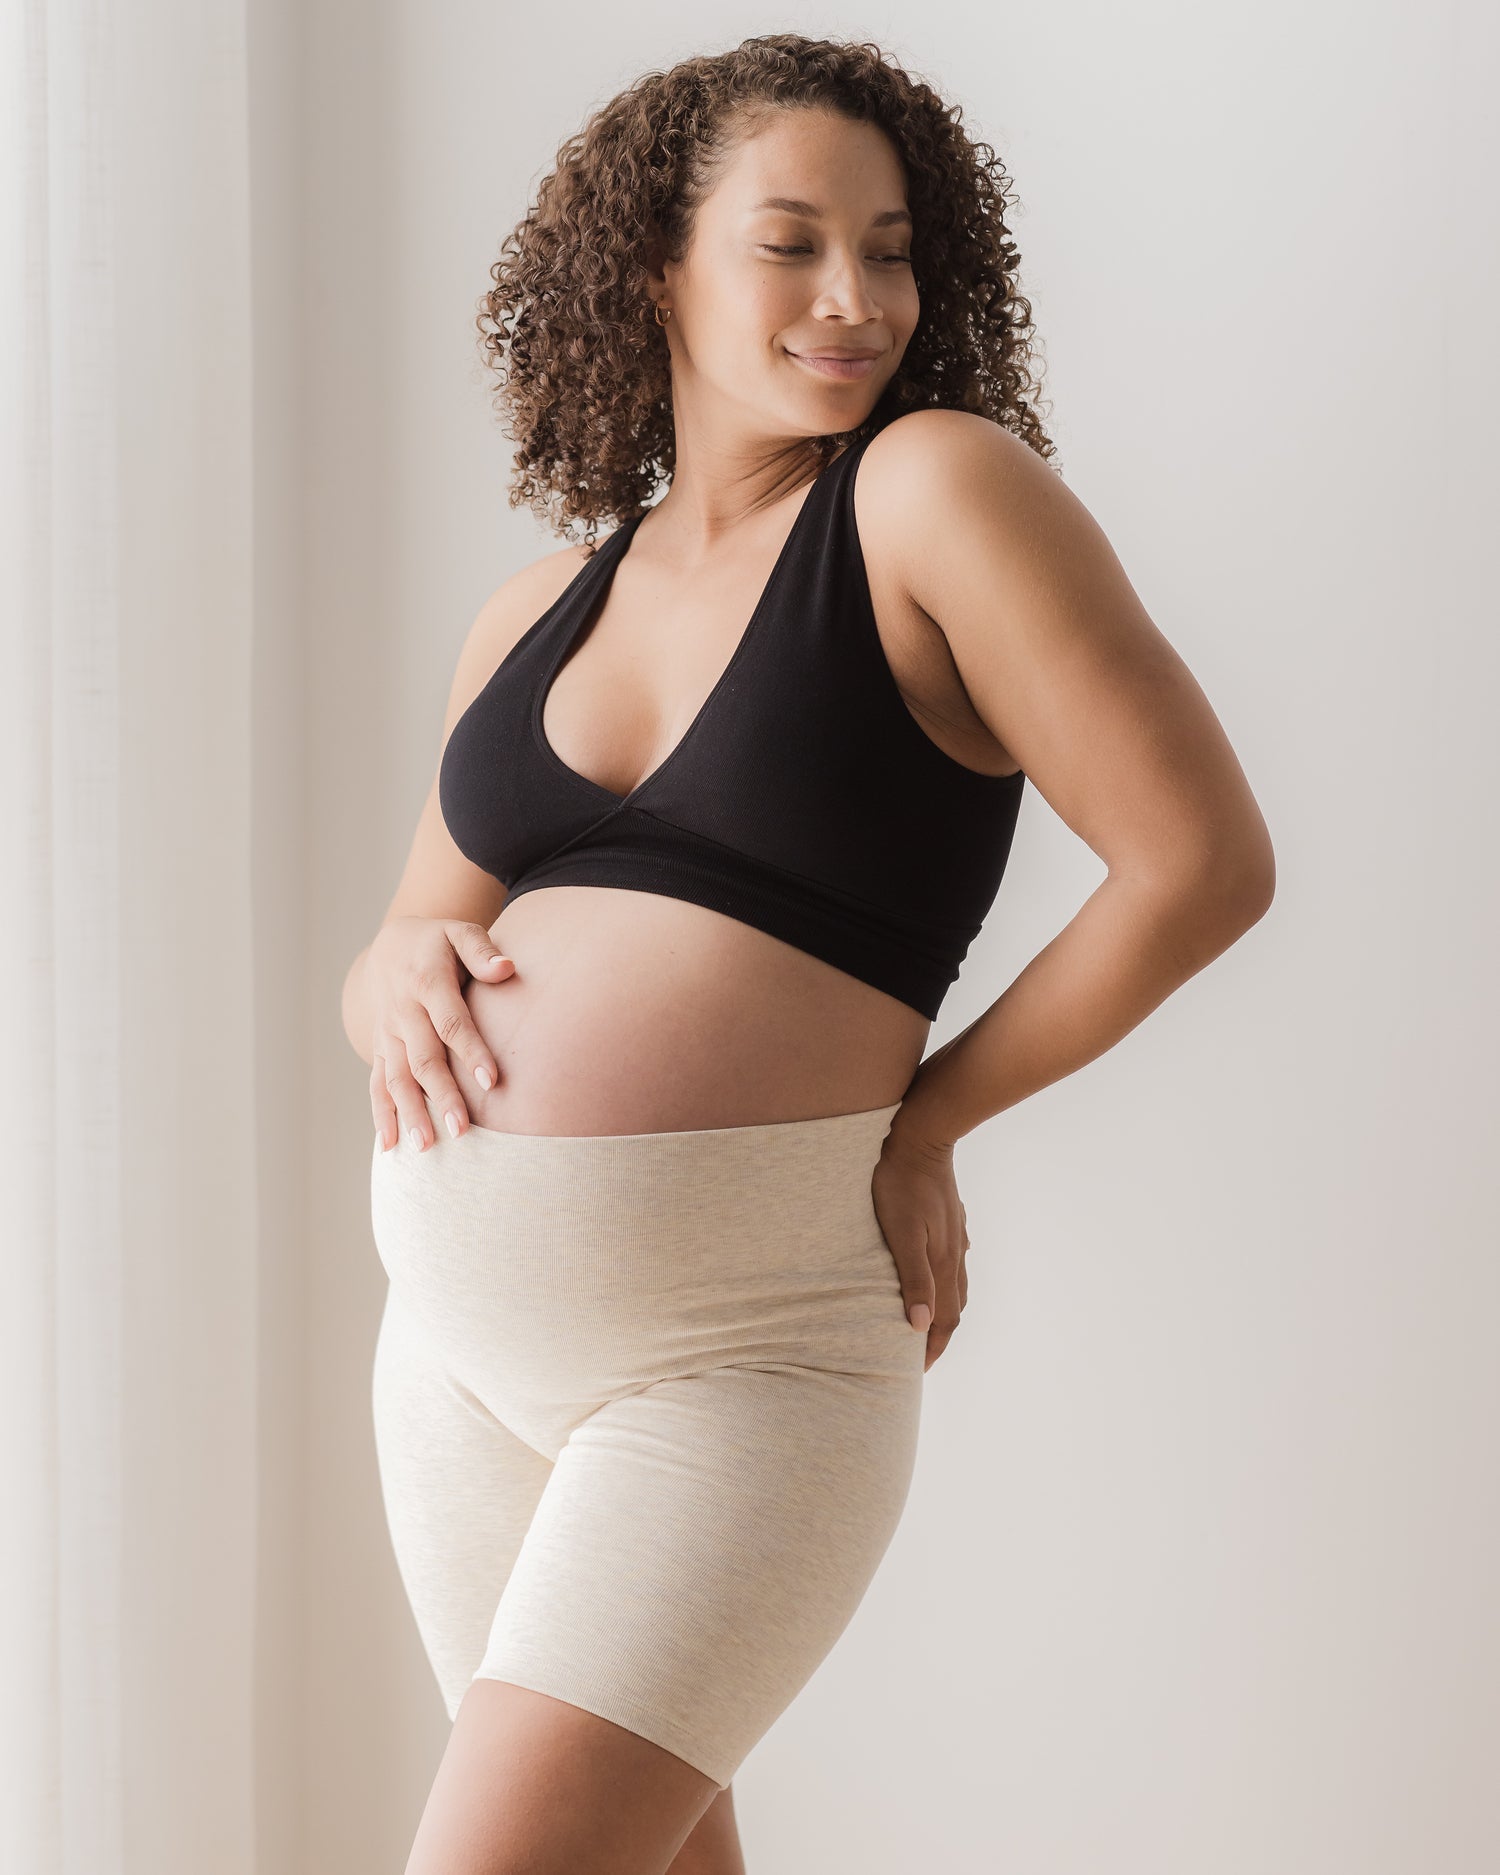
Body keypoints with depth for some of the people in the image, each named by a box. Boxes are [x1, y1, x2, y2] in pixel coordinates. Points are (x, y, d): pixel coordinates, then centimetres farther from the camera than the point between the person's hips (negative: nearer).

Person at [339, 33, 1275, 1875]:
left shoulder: (937, 490, -7)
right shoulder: (537, 614, 11)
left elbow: (1203, 860, -10)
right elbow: (419, 939, 19)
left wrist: (923, 1118, -3)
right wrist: (400, 976, -5)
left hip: (742, 1353, -7)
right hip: (459, 1333, 7)